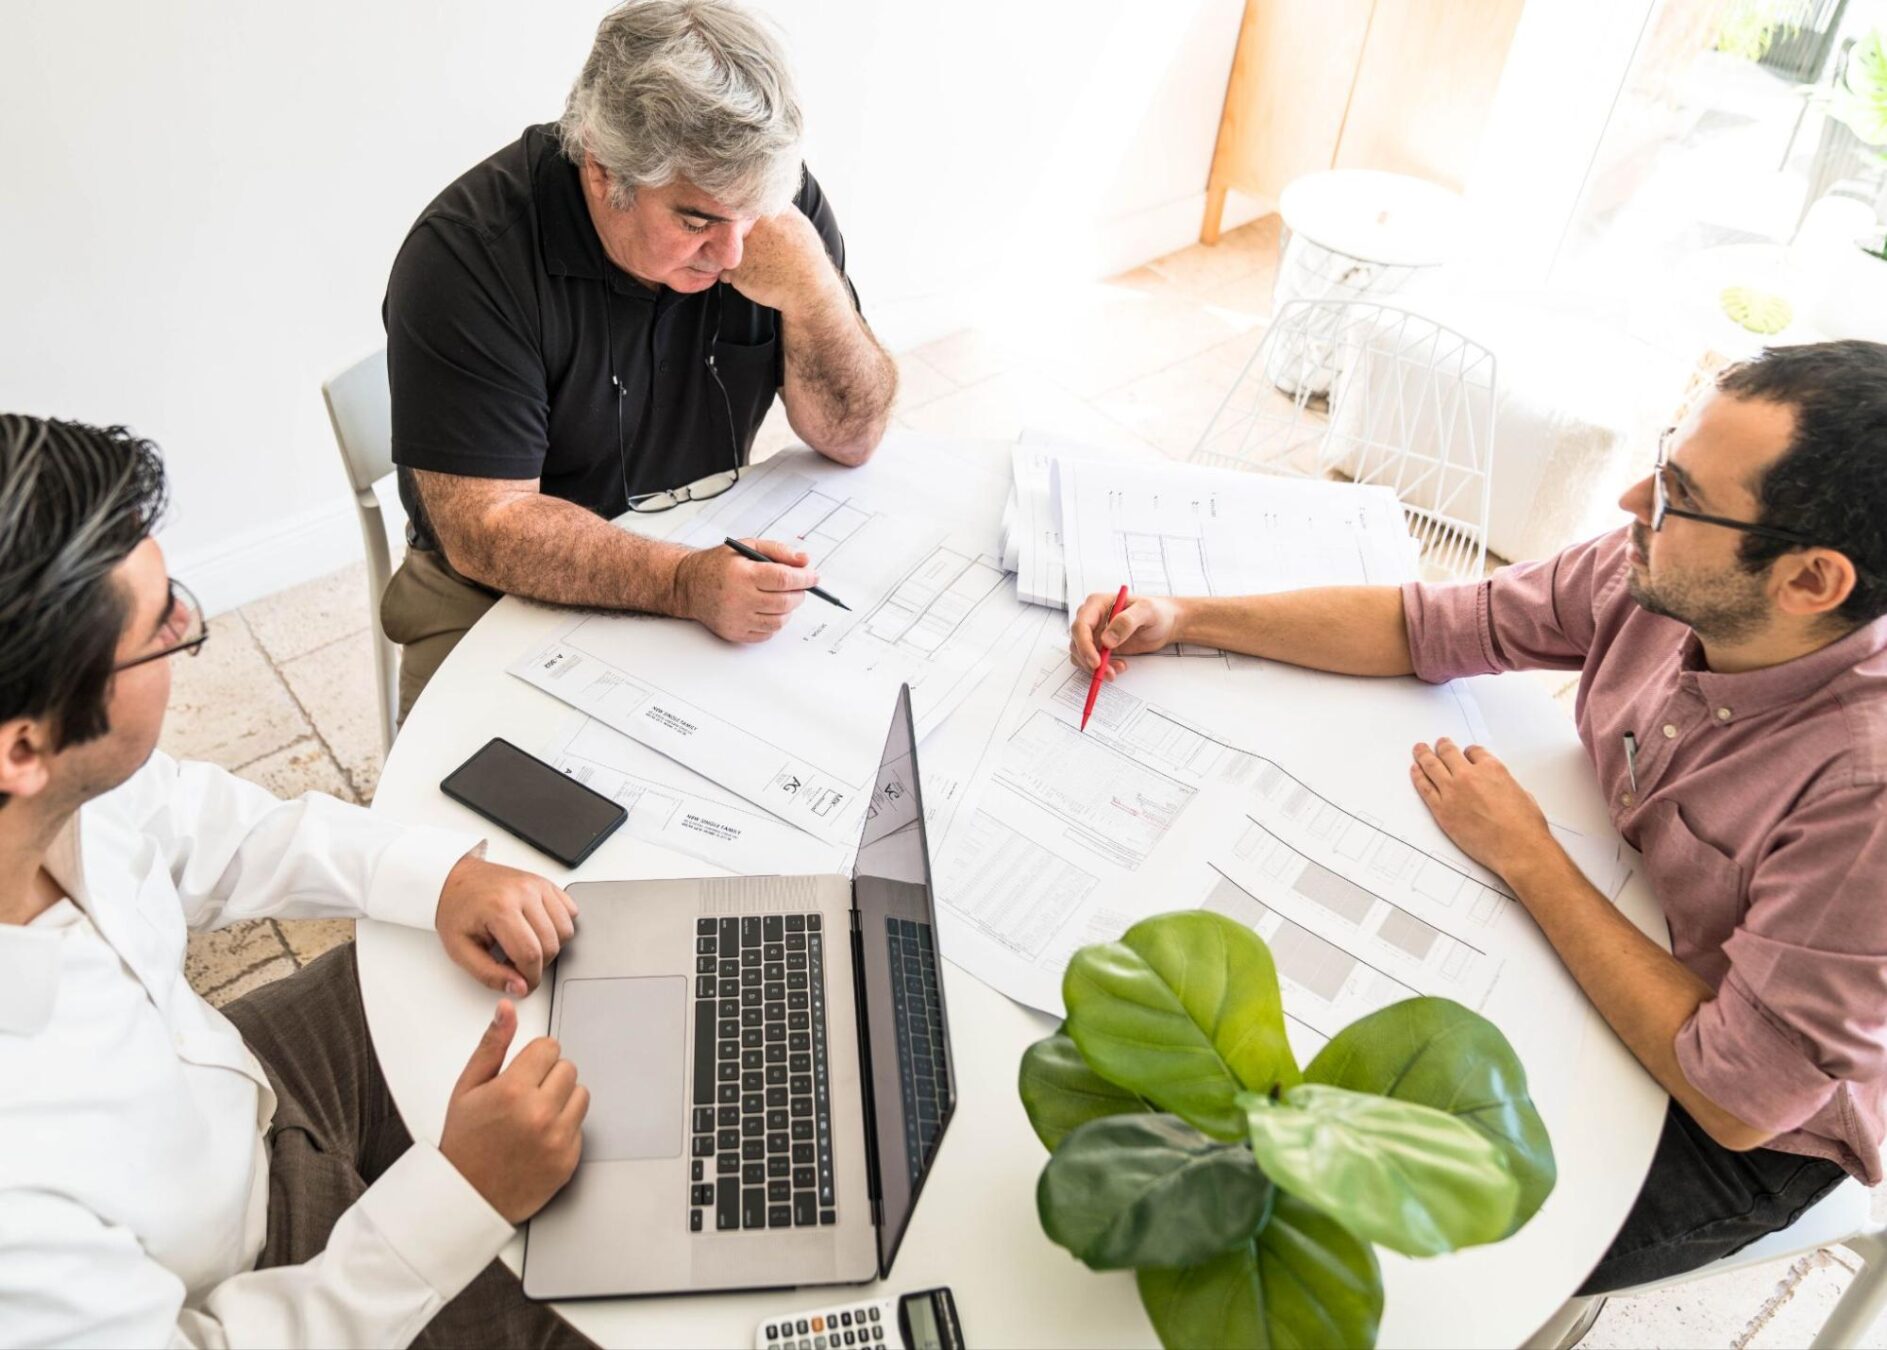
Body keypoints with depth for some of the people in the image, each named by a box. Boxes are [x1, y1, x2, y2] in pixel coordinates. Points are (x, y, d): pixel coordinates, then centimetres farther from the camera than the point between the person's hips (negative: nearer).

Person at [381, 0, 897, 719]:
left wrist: (813, 292, -25)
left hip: (712, 552, 3)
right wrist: (685, 583, -39)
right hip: (504, 598, -2)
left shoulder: (773, 199, -11)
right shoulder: (467, 254, -23)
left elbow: (852, 438, -7)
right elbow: (485, 527, -25)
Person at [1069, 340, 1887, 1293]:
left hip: (1741, 1140, -5)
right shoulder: (1664, 578, -19)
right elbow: (1423, 625, -7)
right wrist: (1181, 619, -14)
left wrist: (1524, 856, -26)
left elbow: (1741, 1099, -31)